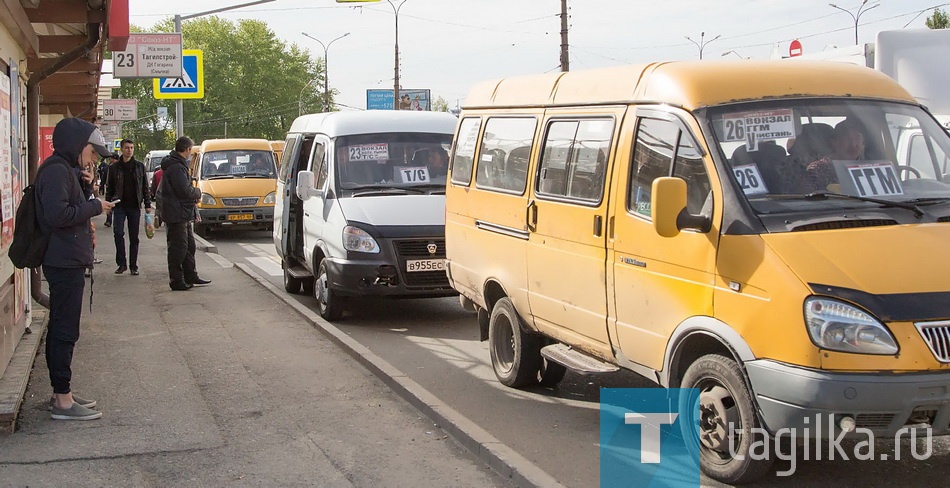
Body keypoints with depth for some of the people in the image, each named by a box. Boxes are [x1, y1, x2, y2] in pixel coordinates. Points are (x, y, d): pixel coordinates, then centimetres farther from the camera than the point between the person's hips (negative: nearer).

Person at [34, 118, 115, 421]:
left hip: (67, 262, 11)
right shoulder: (57, 170, -15)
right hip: (64, 262, -11)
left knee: (62, 329, 15)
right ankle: (62, 401, -2)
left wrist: (86, 186, 4)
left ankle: (62, 393, 23)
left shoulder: (66, 170, 17)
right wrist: (95, 207, -15)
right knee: (64, 331, -7)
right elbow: (57, 214, -25)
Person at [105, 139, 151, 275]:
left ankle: (133, 266, 12)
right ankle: (121, 263, -3)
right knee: (118, 233, -13)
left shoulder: (140, 166, 6)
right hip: (120, 206, -1)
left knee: (134, 237, 5)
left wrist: (147, 204, 4)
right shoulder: (115, 167, 4)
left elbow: (145, 186, 8)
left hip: (135, 206, 1)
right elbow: (109, 187, 8)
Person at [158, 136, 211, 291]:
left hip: (184, 215, 11)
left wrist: (194, 193, 6)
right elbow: (185, 191, -23)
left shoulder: (178, 165, 15)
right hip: (177, 214, -11)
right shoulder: (176, 167, -19)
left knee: (189, 246, 17)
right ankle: (176, 281, 0)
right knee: (178, 248, -5)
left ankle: (191, 276, 25)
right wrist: (198, 192, -5)